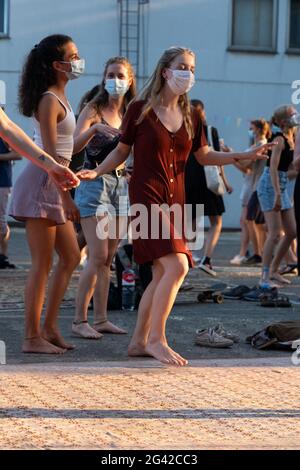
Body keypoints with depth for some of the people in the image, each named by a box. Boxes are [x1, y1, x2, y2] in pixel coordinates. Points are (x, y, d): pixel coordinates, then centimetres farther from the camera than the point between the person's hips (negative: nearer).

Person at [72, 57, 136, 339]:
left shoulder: (130, 114, 12)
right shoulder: (94, 110, -4)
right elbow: (74, 145, -18)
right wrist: (95, 128, -33)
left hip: (120, 185, 6)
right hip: (94, 184, -6)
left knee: (108, 259, 7)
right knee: (97, 256, -12)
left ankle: (101, 319, 10)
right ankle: (79, 320, -8)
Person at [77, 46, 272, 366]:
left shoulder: (190, 118, 11)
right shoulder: (140, 110, -4)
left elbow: (204, 156, 19)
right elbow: (121, 151, 4)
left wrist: (245, 156, 9)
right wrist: (96, 172, -11)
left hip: (175, 201, 7)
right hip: (146, 196, -6)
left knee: (162, 275, 7)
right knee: (177, 265, -20)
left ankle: (138, 342, 17)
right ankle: (156, 339, -11)